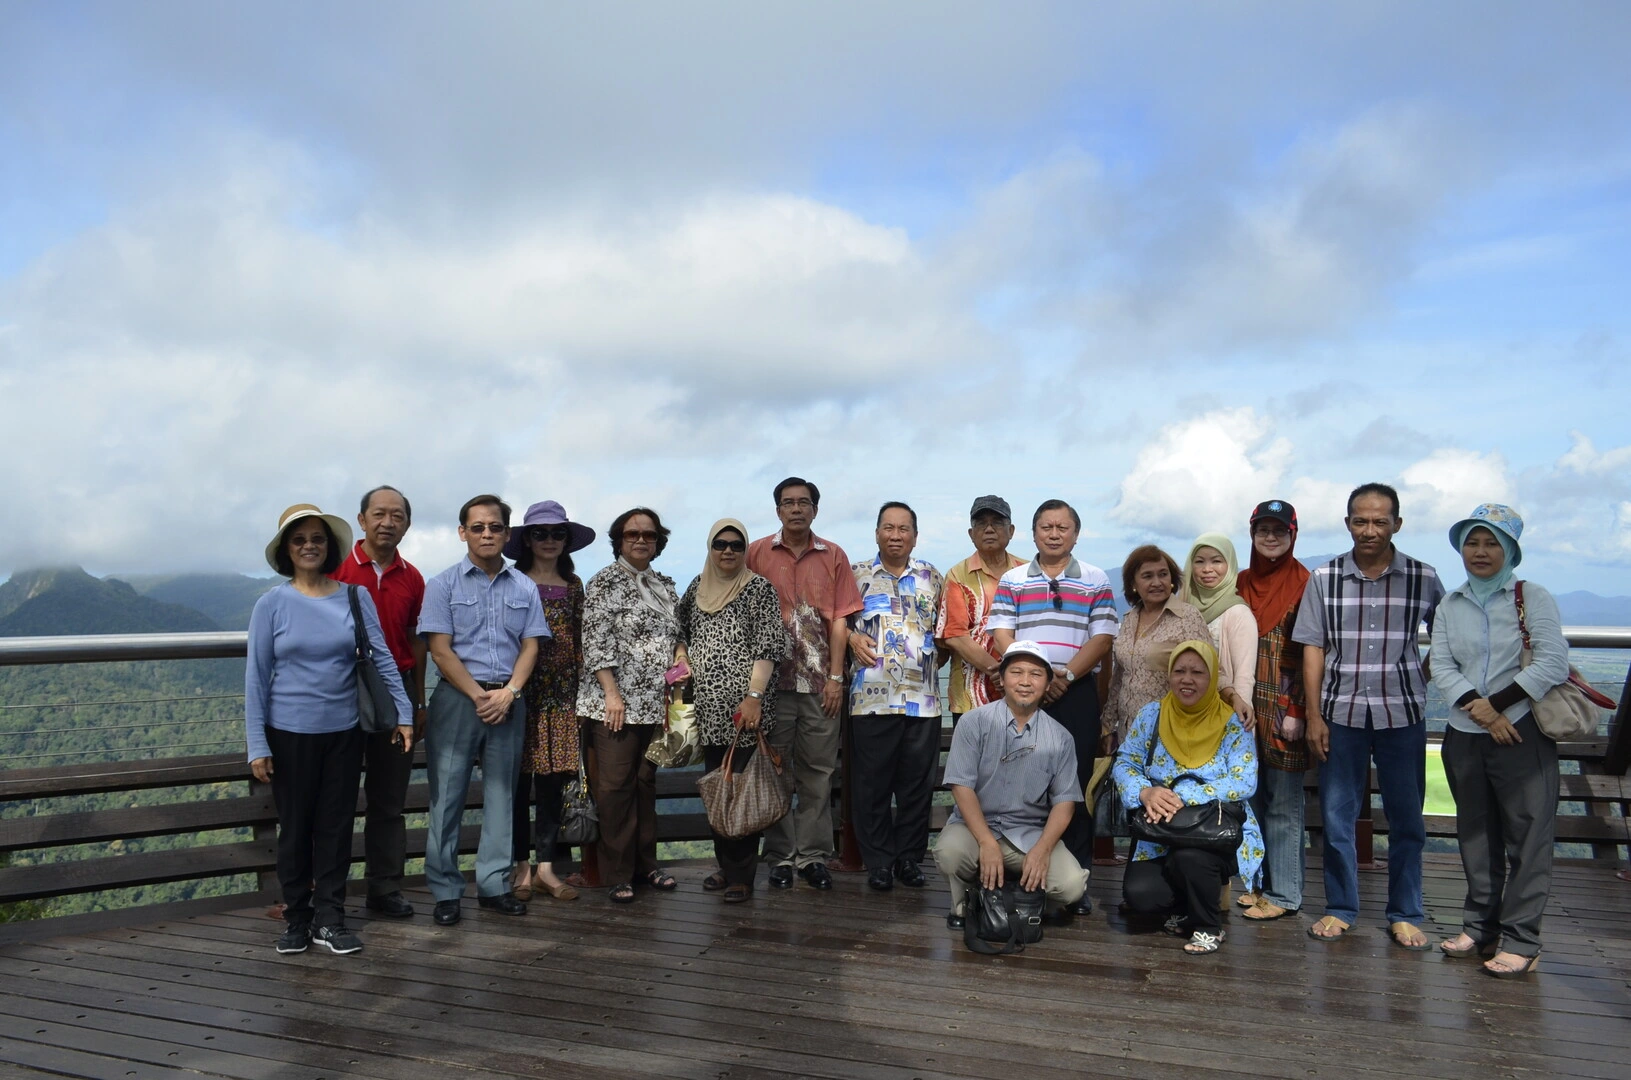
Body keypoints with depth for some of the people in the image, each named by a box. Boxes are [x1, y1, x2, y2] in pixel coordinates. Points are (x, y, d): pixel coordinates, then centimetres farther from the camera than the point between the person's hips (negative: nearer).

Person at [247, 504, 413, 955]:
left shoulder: (355, 596, -1)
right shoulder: (272, 604, -4)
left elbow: (381, 658, 1)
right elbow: (256, 677, -3)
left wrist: (403, 712, -3)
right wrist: (257, 745, -6)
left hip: (344, 732, 1)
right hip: (290, 734, -1)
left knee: (336, 827, 7)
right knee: (295, 827, 9)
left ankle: (330, 919, 18)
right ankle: (297, 919, 24)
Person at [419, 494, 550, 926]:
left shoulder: (524, 587, 9)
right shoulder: (443, 584, 1)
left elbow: (530, 646, 6)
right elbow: (440, 650, -6)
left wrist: (508, 692, -9)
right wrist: (479, 696, -12)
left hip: (508, 701, 3)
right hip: (457, 699, -3)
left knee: (501, 794, 8)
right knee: (447, 796, 0)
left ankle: (494, 885, 17)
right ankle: (445, 892, 10)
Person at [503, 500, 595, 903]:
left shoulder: (573, 585, 13)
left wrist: (580, 684, 10)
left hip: (561, 692, 4)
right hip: (521, 688, -3)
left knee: (553, 780, 5)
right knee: (519, 780, 0)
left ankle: (546, 866, 13)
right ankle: (521, 866, 11)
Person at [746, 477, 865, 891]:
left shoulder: (834, 557, 7)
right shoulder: (756, 554, 4)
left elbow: (839, 620, 5)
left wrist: (836, 677, -2)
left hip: (819, 682, 1)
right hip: (772, 679, -1)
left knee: (817, 771, 4)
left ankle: (813, 857, 13)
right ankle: (780, 859, 14)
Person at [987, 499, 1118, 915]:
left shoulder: (1096, 581, 8)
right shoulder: (1012, 580, 10)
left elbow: (1102, 638, -1)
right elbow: (1001, 634, 0)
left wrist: (1065, 675, -13)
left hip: (1077, 692, -1)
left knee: (1076, 783, 0)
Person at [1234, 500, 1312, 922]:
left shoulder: (1304, 584, -5)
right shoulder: (1243, 582, 12)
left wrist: (1297, 712, -13)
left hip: (1284, 708, -5)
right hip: (1247, 706, 5)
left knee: (1284, 803, 0)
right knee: (1253, 799, 11)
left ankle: (1284, 893, 9)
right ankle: (1259, 881, 22)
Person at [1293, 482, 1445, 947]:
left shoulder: (1423, 578, 0)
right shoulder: (1324, 579, 1)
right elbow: (1313, 649, 1)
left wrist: (1420, 678, 0)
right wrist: (1314, 716, -3)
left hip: (1402, 715, 0)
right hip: (1341, 714, 0)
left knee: (1406, 819, 8)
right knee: (1336, 816, 6)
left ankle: (1405, 914, 22)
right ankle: (1340, 908, 20)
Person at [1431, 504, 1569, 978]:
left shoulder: (1533, 598, -2)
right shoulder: (1450, 606, 10)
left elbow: (1553, 663, -11)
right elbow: (1441, 666, 2)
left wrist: (1497, 704, -14)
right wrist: (1478, 708, -13)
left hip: (1522, 735, -4)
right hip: (1464, 737, 4)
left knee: (1527, 837, -3)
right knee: (1476, 835, 11)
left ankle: (1520, 940, 4)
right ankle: (1480, 926, 21)